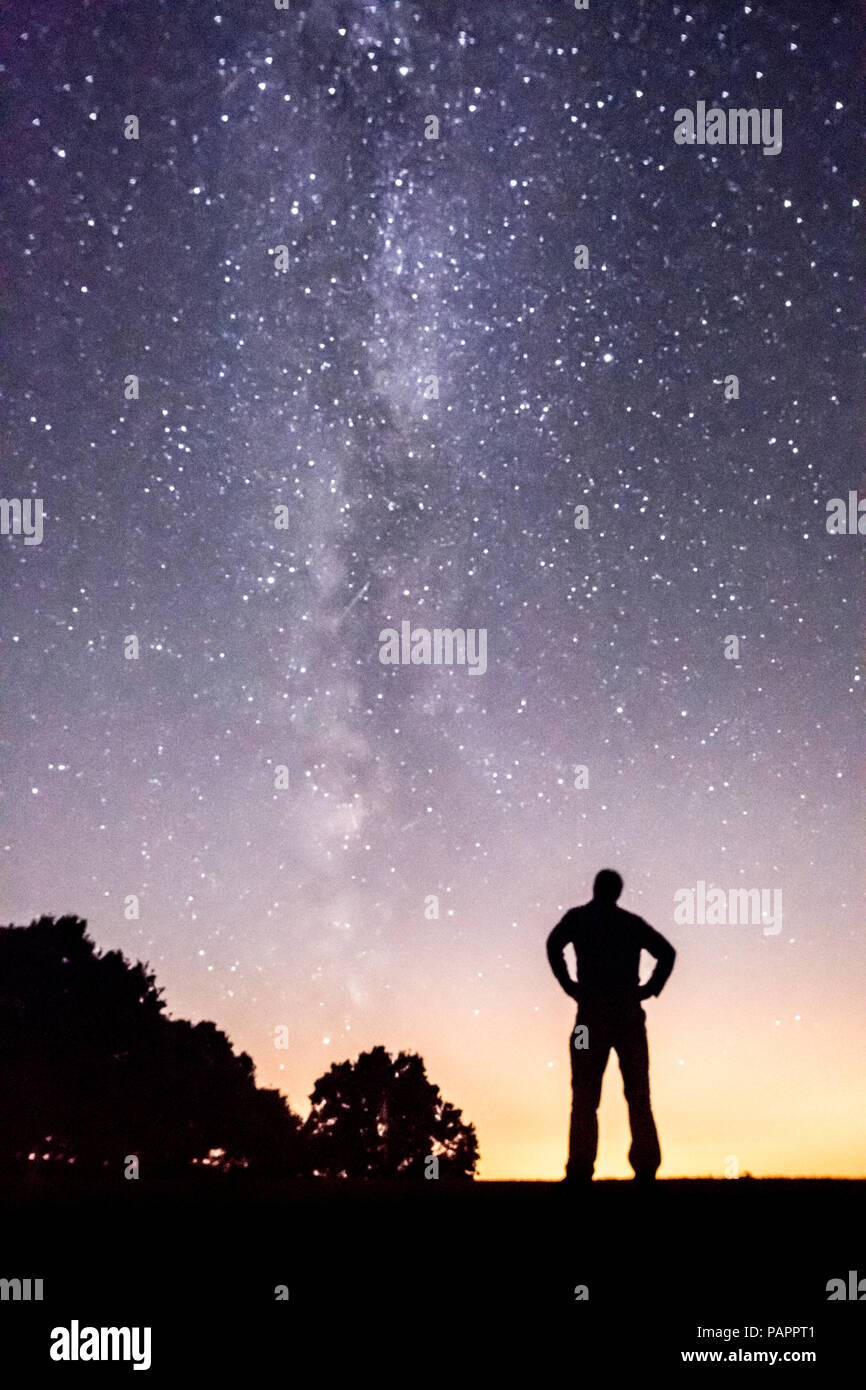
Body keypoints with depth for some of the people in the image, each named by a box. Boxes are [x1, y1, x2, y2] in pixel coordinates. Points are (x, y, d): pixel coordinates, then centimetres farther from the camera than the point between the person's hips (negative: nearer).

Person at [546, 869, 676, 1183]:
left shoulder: (578, 917, 9)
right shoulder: (633, 922, 14)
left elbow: (554, 944, -9)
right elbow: (667, 952, 3)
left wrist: (569, 985, -3)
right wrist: (650, 989, 5)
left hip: (592, 1012, -2)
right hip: (629, 1013, 2)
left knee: (585, 1096, -2)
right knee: (638, 1094, 6)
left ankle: (581, 1167, -13)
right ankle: (646, 1166, -4)